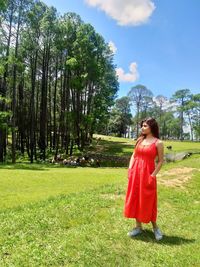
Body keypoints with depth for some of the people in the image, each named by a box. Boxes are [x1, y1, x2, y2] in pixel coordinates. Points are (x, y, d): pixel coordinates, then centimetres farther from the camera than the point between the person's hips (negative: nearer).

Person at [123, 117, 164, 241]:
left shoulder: (158, 143, -6)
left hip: (147, 174, -5)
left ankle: (155, 226, 27)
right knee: (135, 199, 11)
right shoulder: (140, 140, 9)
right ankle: (138, 226, 26)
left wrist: (153, 175, -12)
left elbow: (161, 161, -5)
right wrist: (130, 169, 2)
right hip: (135, 174, 6)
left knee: (148, 201, 4)